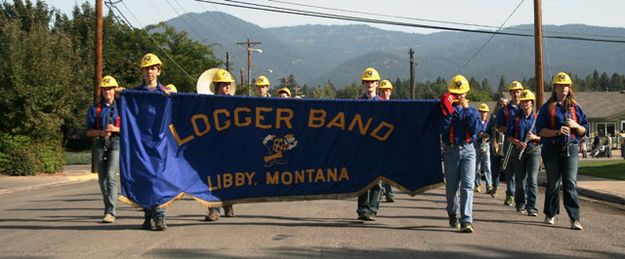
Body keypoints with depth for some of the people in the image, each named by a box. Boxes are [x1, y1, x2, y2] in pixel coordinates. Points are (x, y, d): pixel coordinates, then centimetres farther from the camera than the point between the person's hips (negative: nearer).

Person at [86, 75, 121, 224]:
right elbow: (89, 131, 8)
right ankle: (109, 208, 23)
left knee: (110, 176, -18)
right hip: (100, 145, 4)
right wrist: (101, 132, -12)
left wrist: (115, 129, -12)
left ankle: (110, 213, -22)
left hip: (116, 144, -4)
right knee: (102, 179, 7)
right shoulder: (95, 109, 9)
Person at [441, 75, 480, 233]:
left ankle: (466, 221, -17)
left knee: (467, 185, -12)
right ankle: (452, 215, 30)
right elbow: (443, 128, -11)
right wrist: (450, 110, -12)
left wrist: (467, 109, -9)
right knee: (451, 187, 8)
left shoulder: (472, 110, 10)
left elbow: (476, 129, -8)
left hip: (468, 150, 0)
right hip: (451, 150, 0)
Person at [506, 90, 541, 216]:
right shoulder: (515, 118, 7)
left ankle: (532, 207, -13)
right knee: (520, 179, 9)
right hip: (518, 151, 2)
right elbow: (509, 136, 5)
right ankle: (520, 204, 24)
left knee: (532, 179, -12)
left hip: (534, 150, -2)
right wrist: (517, 142, -13)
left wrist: (535, 137, -12)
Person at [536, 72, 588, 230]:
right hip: (552, 150, -1)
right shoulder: (547, 107, 4)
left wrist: (575, 125, -8)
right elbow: (540, 130, -2)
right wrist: (557, 131, -17)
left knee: (570, 183, -8)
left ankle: (574, 219, -11)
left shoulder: (575, 107, 12)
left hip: (570, 149, 1)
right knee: (553, 183, 8)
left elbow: (584, 131, 13)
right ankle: (550, 214, 24)